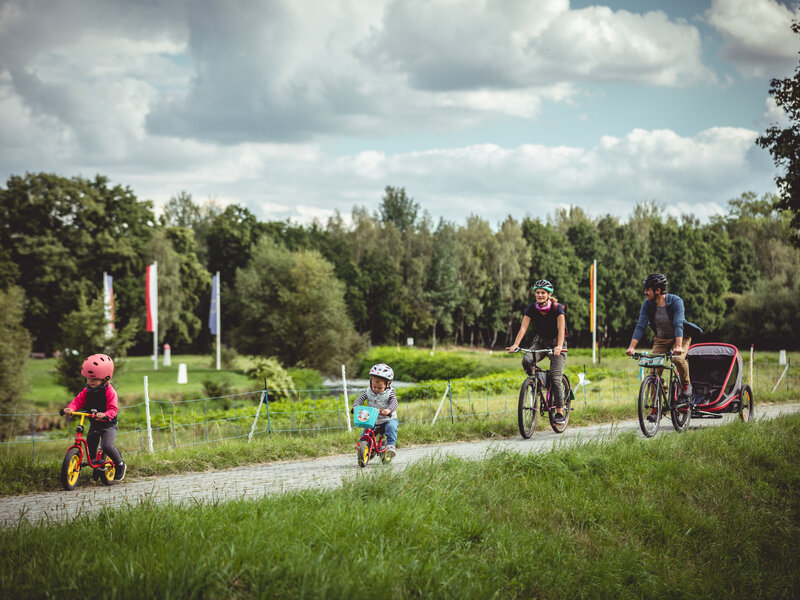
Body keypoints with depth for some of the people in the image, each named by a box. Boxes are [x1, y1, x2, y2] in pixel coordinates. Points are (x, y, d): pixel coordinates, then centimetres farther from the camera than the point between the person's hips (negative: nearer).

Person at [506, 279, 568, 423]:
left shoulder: (557, 308, -18)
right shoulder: (532, 308, -9)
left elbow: (561, 329, -27)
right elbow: (523, 327, -16)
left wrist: (559, 346, -44)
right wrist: (516, 344, -31)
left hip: (556, 342, -3)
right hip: (540, 342, 3)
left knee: (555, 376, -16)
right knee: (526, 360, -29)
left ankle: (560, 412, -7)